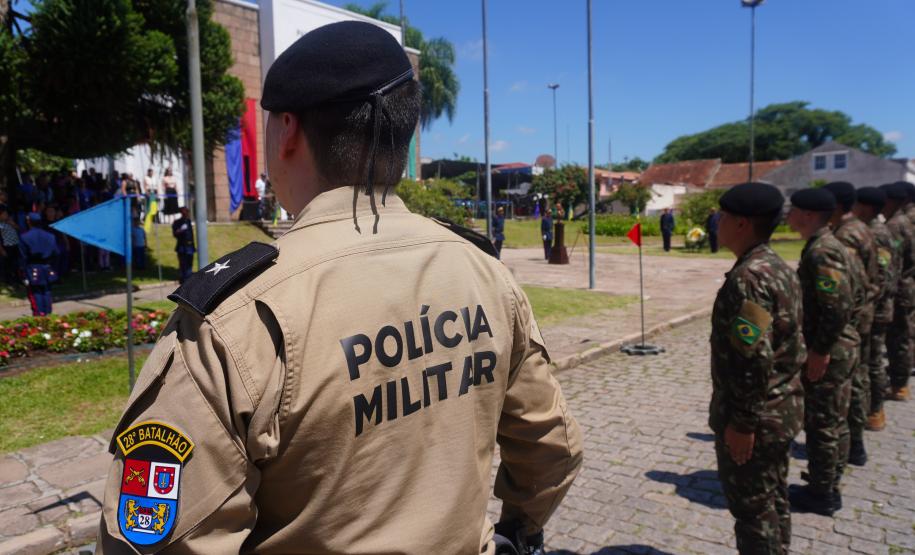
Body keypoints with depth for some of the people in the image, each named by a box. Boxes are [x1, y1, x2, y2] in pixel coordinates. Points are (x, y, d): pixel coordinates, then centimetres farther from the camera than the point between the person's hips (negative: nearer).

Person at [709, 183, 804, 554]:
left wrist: (741, 422, -20)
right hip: (782, 408, 10)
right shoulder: (781, 269, 8)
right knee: (773, 501, 22)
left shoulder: (747, 278, -24)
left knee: (752, 509, 5)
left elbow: (753, 359, -27)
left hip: (755, 416, -10)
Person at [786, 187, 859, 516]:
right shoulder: (832, 246, 11)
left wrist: (819, 351, -22)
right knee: (835, 421, 19)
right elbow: (853, 294, 17)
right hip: (842, 347, 10)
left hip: (828, 353, -10)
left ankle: (822, 494, 15)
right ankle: (830, 486, 32)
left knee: (821, 423, 2)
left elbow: (837, 308, -27)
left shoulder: (820, 252, -21)